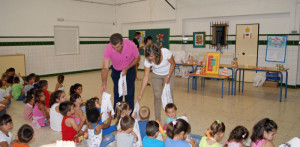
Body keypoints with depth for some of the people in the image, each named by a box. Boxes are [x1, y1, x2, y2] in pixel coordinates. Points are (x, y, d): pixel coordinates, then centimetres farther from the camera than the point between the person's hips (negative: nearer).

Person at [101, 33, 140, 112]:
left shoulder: (131, 45, -30)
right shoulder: (108, 49, -29)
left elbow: (137, 58, -11)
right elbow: (105, 68, -31)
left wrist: (126, 68, -20)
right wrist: (104, 83, -44)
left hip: (129, 70, -1)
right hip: (116, 71, 1)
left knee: (129, 93, -1)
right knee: (117, 94, 3)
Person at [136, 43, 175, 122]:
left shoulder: (166, 52, -32)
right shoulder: (147, 60, -25)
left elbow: (173, 64, -12)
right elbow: (146, 77, -22)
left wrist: (168, 77, -17)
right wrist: (140, 94, -23)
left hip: (168, 74, -1)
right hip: (156, 76, 1)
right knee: (157, 97, -4)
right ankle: (157, 119, 10)